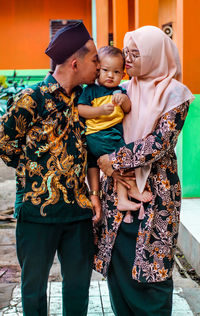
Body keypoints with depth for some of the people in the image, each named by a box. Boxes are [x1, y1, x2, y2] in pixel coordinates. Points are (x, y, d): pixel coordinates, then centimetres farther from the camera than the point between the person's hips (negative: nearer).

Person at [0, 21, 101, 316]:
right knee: (34, 282, 12)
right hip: (38, 209, -5)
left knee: (79, 280, 15)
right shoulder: (31, 99, -12)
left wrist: (91, 193, 4)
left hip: (79, 208, 5)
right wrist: (35, 172, 1)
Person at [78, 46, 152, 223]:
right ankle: (132, 189, 5)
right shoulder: (91, 90, -3)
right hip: (98, 136, -6)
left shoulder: (120, 91, 13)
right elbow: (80, 110, -10)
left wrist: (125, 100, -11)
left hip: (115, 134, 6)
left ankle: (122, 199, 8)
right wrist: (100, 110, -22)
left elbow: (128, 111, 11)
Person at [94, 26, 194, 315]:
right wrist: (106, 160, -7)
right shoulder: (125, 90, 9)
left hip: (155, 191, -5)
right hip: (118, 187, 5)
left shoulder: (175, 94, -6)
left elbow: (160, 142, -16)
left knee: (151, 265, 2)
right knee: (116, 260, 8)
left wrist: (115, 160, -15)